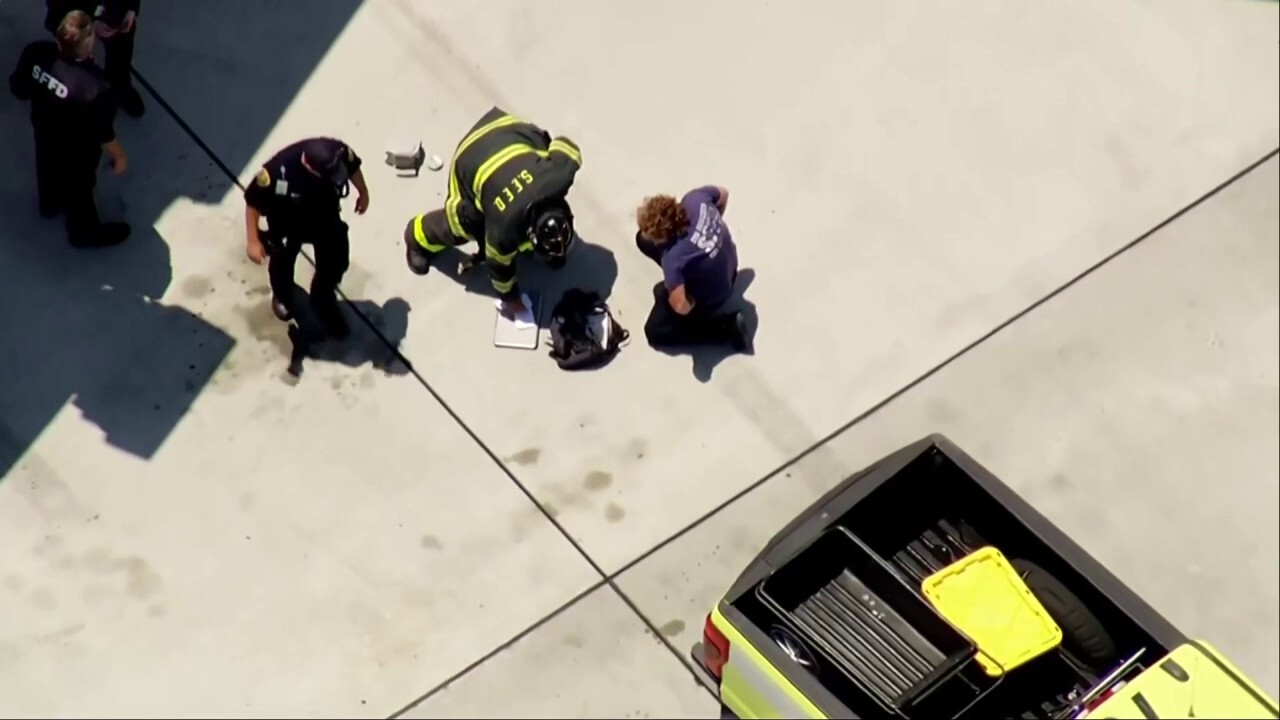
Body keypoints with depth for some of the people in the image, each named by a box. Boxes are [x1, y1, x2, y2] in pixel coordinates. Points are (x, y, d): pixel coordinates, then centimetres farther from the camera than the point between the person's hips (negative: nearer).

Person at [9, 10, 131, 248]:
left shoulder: (37, 52, -30)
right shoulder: (95, 87, -43)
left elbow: (18, 89, -10)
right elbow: (104, 134, -27)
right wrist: (119, 157, -7)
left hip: (44, 132, 5)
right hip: (77, 149, -5)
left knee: (48, 168, 36)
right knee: (78, 187, 25)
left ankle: (50, 204, 68)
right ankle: (84, 232, 55)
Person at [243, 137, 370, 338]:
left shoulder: (338, 152, -34)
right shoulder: (279, 171, -44)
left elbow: (353, 166, -7)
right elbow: (253, 202, -26)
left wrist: (363, 193, 11)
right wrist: (253, 241, -22)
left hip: (326, 214, 3)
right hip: (288, 221, -3)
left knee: (337, 261, 16)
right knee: (282, 261, 23)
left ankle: (323, 301, 49)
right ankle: (282, 297, 59)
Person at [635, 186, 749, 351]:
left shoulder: (673, 257, -42)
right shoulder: (695, 198, -25)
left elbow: (681, 307, -43)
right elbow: (723, 193, -3)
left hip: (709, 296, -7)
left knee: (655, 332, 12)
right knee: (644, 240, 8)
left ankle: (726, 325, 6)